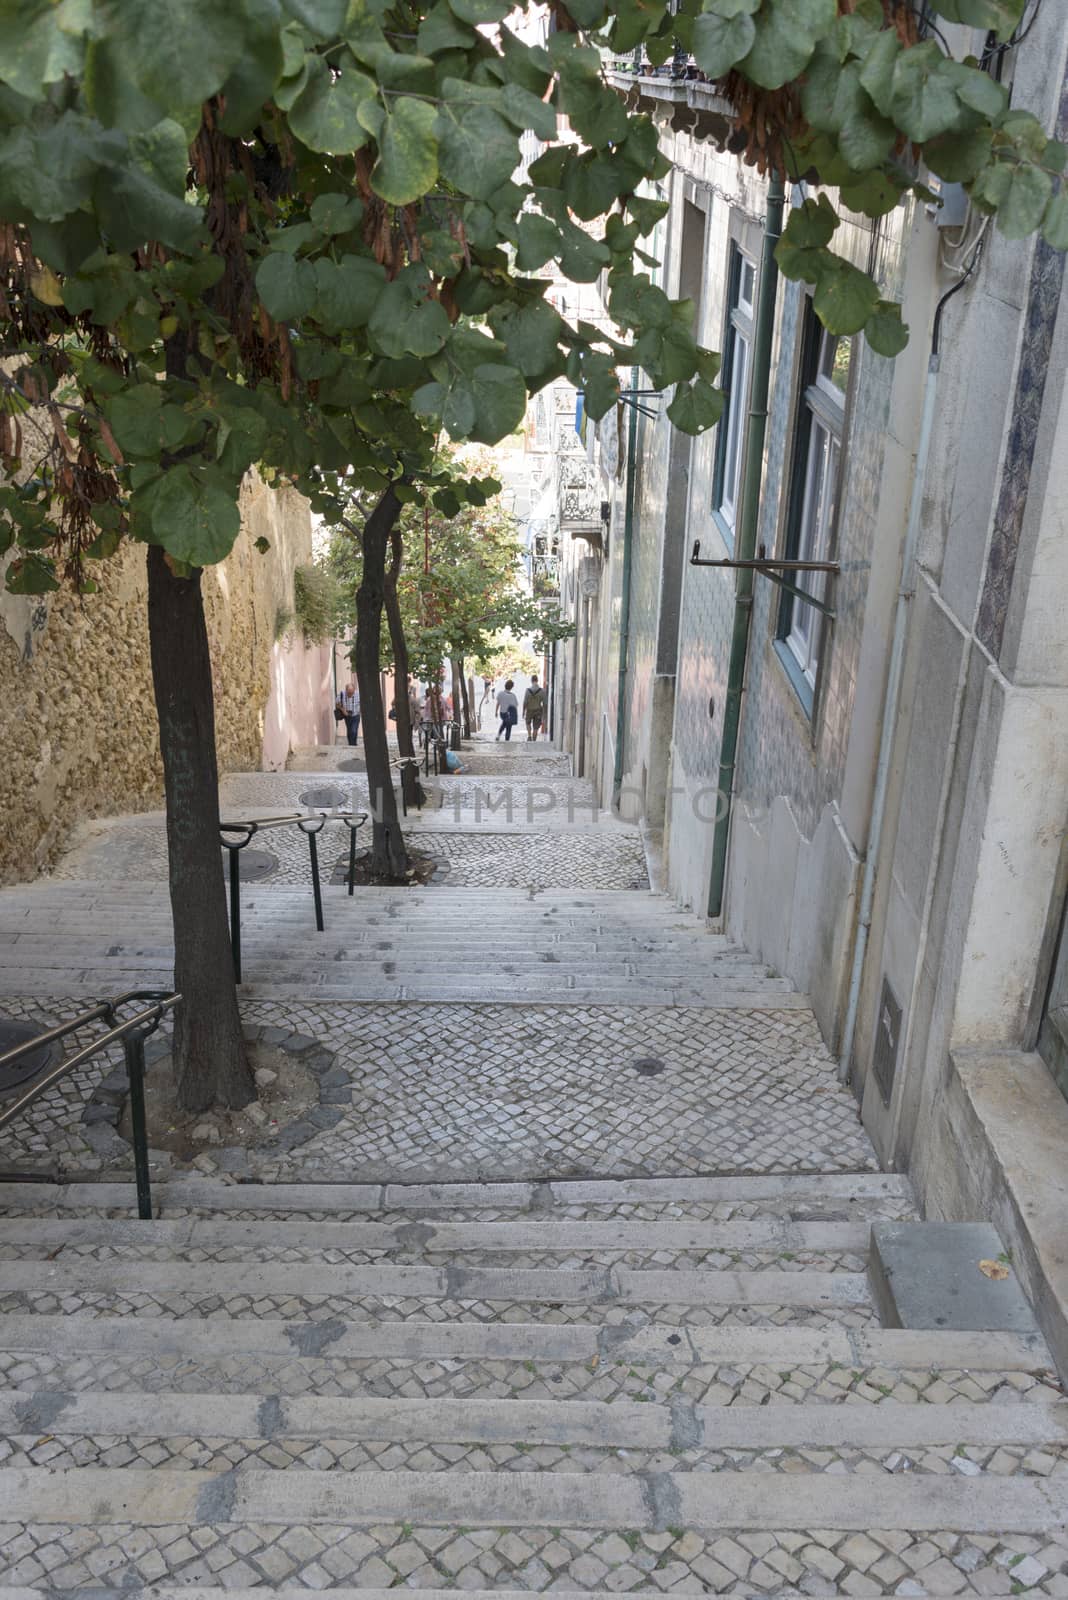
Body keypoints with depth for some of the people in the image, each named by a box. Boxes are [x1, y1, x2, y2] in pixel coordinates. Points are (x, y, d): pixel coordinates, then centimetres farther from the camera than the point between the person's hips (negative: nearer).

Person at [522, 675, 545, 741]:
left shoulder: (528, 690, -14)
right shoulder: (542, 690, -11)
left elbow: (525, 703, -12)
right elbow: (544, 703, -8)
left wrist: (523, 713, -1)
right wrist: (544, 713, 3)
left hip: (529, 711, 0)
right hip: (538, 711, 0)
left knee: (528, 723, 27)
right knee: (535, 728, 9)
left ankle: (529, 736, 11)